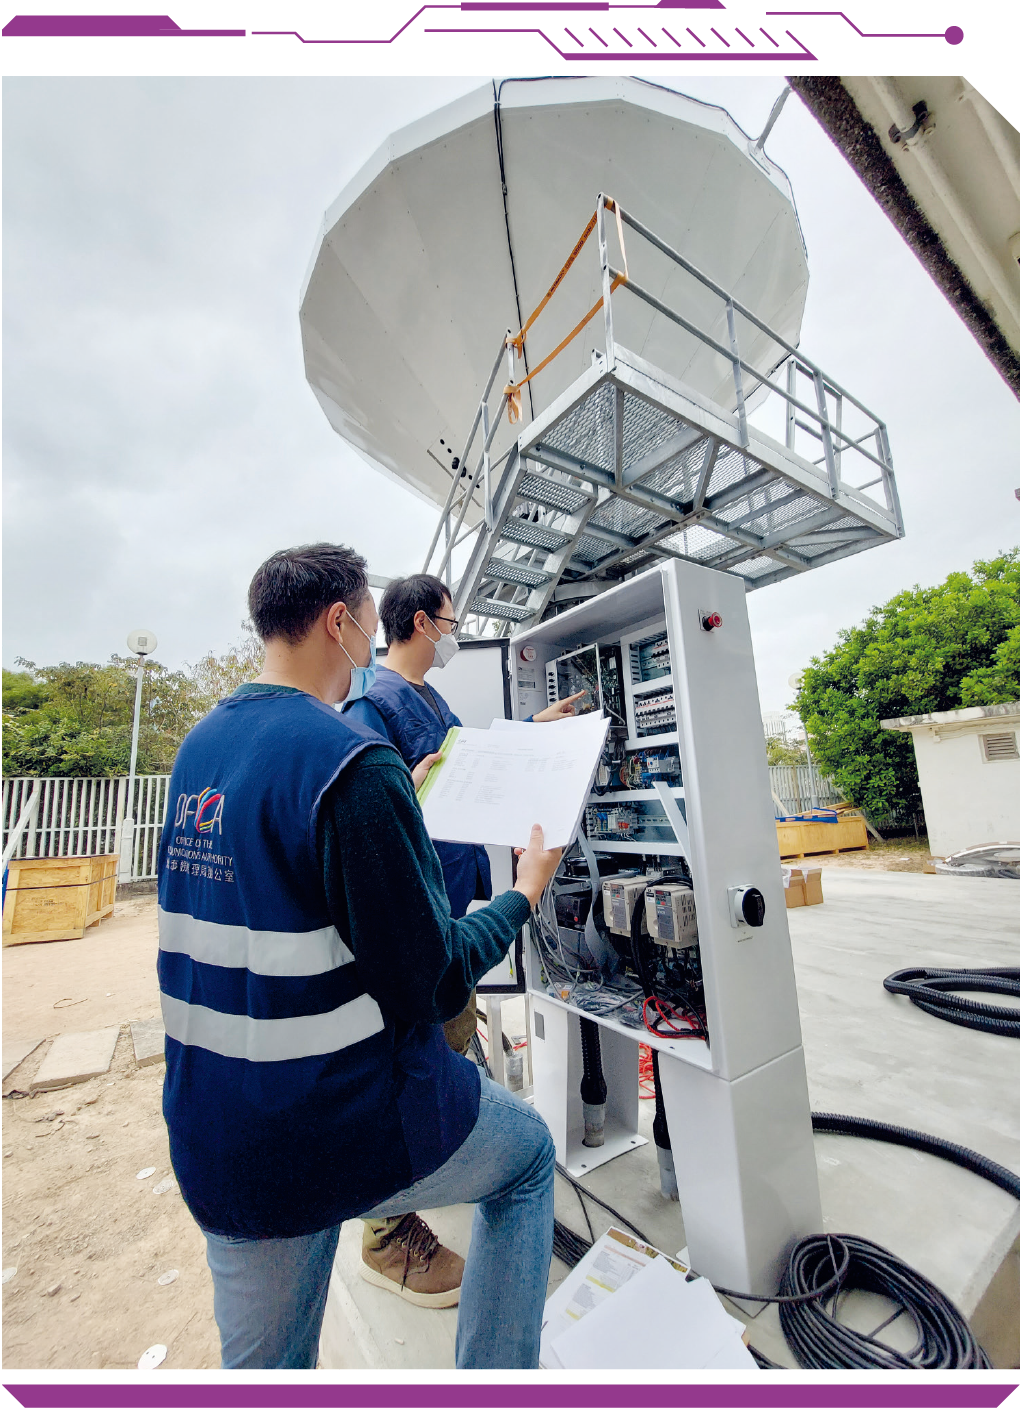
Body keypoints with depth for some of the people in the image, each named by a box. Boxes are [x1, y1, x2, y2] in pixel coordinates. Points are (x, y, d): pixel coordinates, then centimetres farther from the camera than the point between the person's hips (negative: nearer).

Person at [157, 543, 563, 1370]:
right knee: (528, 1152, 22)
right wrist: (525, 896, -5)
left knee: (263, 1369, 30)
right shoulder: (355, 764, -24)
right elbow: (431, 983, -21)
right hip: (350, 1123, -7)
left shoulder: (198, 749, 2)